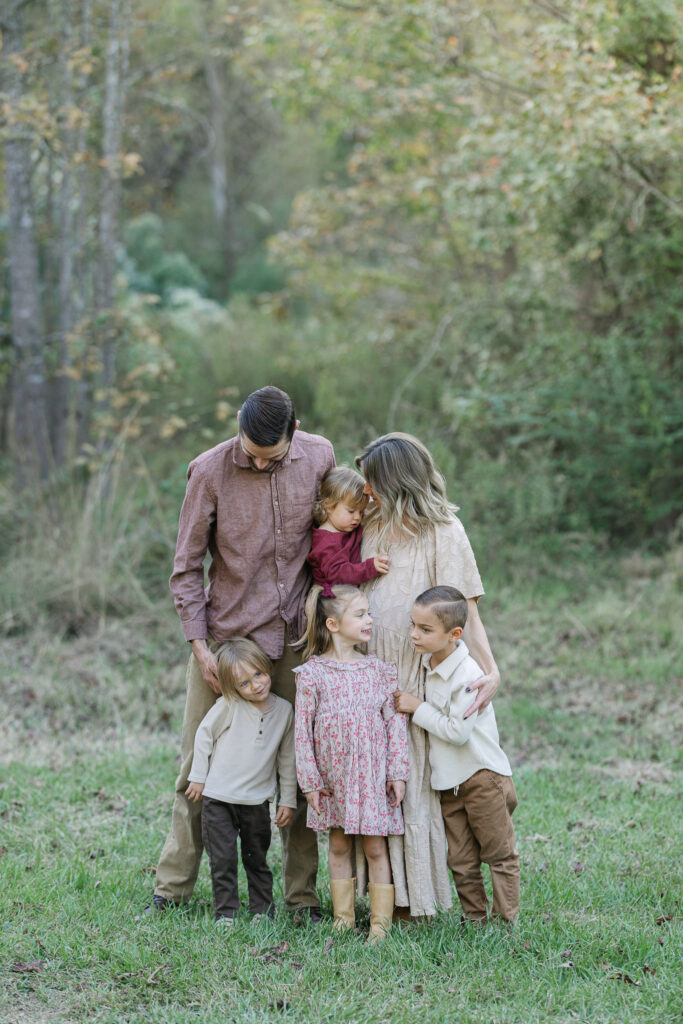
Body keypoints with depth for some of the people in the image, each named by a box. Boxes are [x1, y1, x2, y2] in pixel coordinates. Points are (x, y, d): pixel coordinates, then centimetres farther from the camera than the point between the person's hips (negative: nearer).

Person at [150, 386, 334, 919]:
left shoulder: (319, 456, -2)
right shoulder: (210, 471, -10)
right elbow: (187, 567, -4)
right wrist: (199, 644, -10)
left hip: (293, 634, 2)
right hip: (224, 633, -2)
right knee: (200, 760, 2)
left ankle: (303, 895, 10)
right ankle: (173, 884, 14)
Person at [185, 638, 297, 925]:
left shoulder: (284, 711, -1)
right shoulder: (229, 706, -12)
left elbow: (287, 758, 6)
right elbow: (204, 735, 1)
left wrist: (288, 800, 8)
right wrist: (198, 777, 2)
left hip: (256, 801, 2)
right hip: (218, 797, -2)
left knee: (257, 859, 11)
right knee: (223, 859, 0)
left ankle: (262, 910, 23)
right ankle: (225, 913, 11)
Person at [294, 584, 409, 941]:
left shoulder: (380, 671, 0)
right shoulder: (311, 674, -6)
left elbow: (395, 724, 1)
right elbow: (302, 731, -3)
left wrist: (397, 773, -4)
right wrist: (310, 781, -5)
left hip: (372, 775, 0)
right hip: (333, 777, 0)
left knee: (375, 848, 1)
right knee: (339, 846, 10)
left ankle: (380, 922, 8)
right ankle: (343, 918, 21)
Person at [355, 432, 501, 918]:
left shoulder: (444, 532, -6)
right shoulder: (374, 526, 11)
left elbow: (465, 612, -10)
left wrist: (491, 672, -21)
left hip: (418, 676, -5)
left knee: (411, 783, -1)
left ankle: (414, 896, 8)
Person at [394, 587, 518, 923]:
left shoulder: (468, 675, -23)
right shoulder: (428, 665, 3)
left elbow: (457, 731, -24)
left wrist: (417, 708, -18)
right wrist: (409, 704, 6)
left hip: (483, 775, -8)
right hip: (448, 781, 8)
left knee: (500, 854, 5)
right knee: (461, 861, 11)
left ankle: (506, 919, 12)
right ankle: (474, 918, 20)